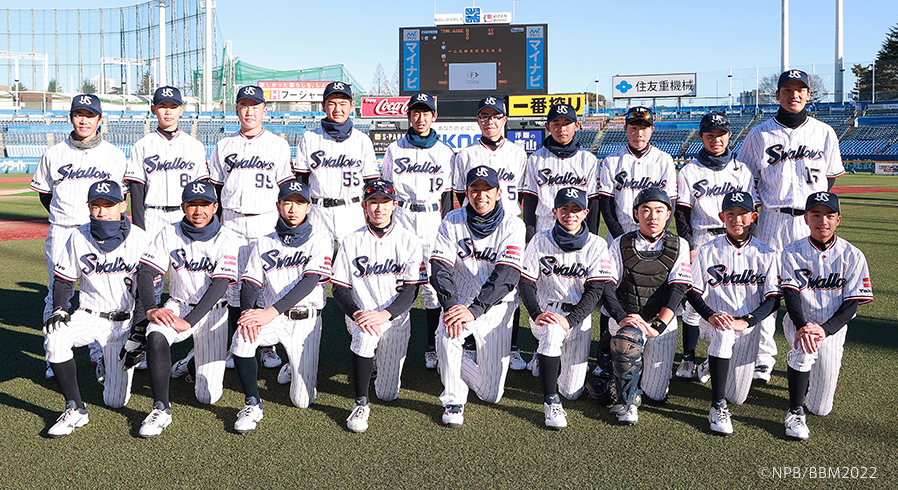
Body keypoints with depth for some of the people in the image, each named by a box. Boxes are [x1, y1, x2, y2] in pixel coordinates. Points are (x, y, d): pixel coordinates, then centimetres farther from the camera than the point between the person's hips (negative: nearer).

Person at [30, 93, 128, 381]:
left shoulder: (114, 155, 6)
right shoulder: (54, 154, 8)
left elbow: (119, 196, 12)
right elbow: (44, 193, 17)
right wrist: (64, 219, 11)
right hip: (61, 233, 1)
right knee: (57, 296, 2)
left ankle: (100, 356, 9)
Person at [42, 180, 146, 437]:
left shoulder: (138, 239, -9)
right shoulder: (79, 238, -3)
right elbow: (63, 280, 6)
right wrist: (59, 309, -13)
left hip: (126, 321, -2)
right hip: (89, 316, 2)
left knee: (116, 401, -3)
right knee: (55, 337, -33)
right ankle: (75, 409, -19)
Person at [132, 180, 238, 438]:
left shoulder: (227, 239, -12)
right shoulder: (169, 234, -3)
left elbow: (219, 286, -21)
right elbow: (145, 272, -9)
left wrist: (189, 321, -30)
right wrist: (150, 309, -26)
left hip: (211, 311, -2)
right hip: (177, 305, 2)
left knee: (208, 396, -6)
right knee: (156, 336, -35)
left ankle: (212, 359, 28)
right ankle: (161, 409, -23)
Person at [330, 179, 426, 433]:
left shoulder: (410, 242, -2)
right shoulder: (351, 242, 2)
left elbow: (411, 290, -8)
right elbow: (339, 288, -2)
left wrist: (385, 315, -25)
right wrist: (356, 314, -22)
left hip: (396, 319, 1)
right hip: (360, 315, 0)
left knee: (387, 394, 0)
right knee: (365, 334, -38)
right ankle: (361, 403, -21)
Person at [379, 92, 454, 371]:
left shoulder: (444, 152, 10)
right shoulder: (395, 149, 10)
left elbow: (447, 193, 9)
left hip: (433, 219, 0)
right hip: (401, 217, 0)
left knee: (433, 284, -1)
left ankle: (432, 347, 8)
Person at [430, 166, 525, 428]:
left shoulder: (512, 225, -10)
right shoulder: (453, 222, -4)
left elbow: (507, 275, -21)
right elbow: (439, 268, -13)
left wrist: (474, 310, -34)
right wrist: (451, 305, -32)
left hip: (496, 306, 0)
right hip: (460, 300, 1)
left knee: (491, 394, 1)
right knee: (447, 333, -36)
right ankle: (454, 400, -13)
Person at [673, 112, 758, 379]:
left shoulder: (742, 170, 10)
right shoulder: (689, 171, 4)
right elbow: (681, 214, 1)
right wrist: (688, 248, -7)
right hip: (701, 240, -1)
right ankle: (688, 358, 8)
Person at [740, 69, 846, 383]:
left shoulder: (824, 133, 9)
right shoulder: (760, 133, 4)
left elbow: (832, 175, 16)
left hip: (810, 220, 1)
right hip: (771, 219, -1)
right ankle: (763, 358, 11)